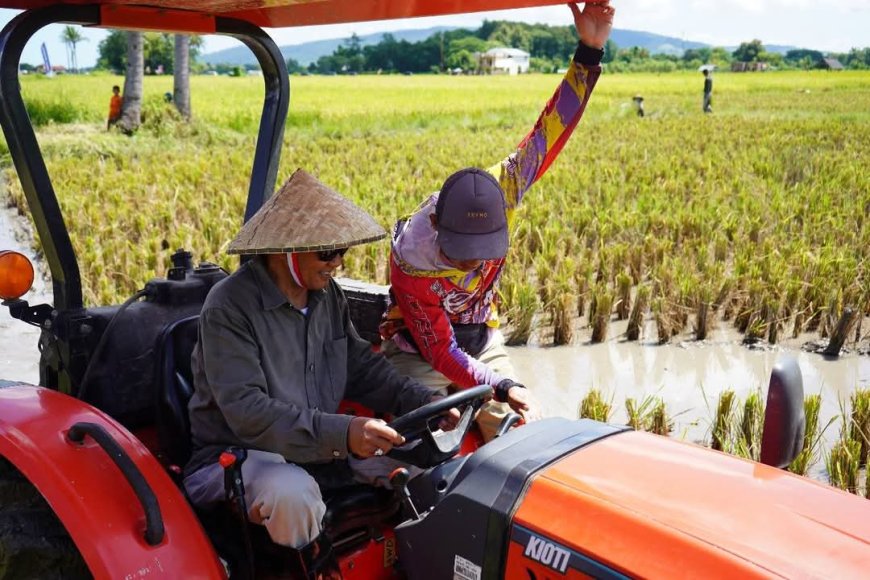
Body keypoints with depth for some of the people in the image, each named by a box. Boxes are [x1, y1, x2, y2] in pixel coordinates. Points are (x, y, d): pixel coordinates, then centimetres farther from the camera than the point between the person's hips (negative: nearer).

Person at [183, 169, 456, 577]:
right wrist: (341, 433, -39)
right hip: (238, 453, -6)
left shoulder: (327, 294, 5)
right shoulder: (229, 307, -19)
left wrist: (421, 402, -7)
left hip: (320, 447, 7)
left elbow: (362, 367, 10)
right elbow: (247, 412, -28)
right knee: (292, 493, -38)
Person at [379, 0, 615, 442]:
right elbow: (441, 354, -27)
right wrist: (503, 386, -38)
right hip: (421, 352, -4)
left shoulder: (493, 195, -23)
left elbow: (546, 135, -23)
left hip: (480, 341, 4)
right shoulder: (411, 260, -33)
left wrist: (589, 53, -32)